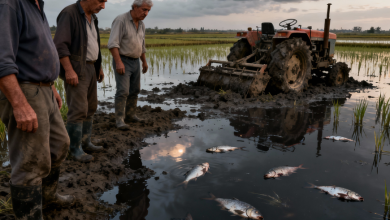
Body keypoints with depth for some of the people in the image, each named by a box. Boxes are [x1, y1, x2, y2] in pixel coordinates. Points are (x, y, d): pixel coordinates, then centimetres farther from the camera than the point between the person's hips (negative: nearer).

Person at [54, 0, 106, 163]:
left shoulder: (92, 18, 14)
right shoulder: (69, 13, -13)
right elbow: (60, 45, -20)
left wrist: (99, 67, 20)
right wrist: (69, 70, -26)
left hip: (90, 68, 9)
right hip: (75, 70, -9)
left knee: (90, 108, 11)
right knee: (78, 110, -10)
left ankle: (85, 143, 21)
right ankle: (75, 149, 1)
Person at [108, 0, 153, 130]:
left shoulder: (141, 25, 10)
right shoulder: (121, 20, -15)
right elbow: (113, 43, -22)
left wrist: (144, 61, 26)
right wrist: (118, 62, -30)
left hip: (135, 62, 8)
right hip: (122, 62, -8)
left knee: (134, 91, 11)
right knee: (123, 91, -15)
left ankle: (130, 116, 22)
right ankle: (119, 120, -9)